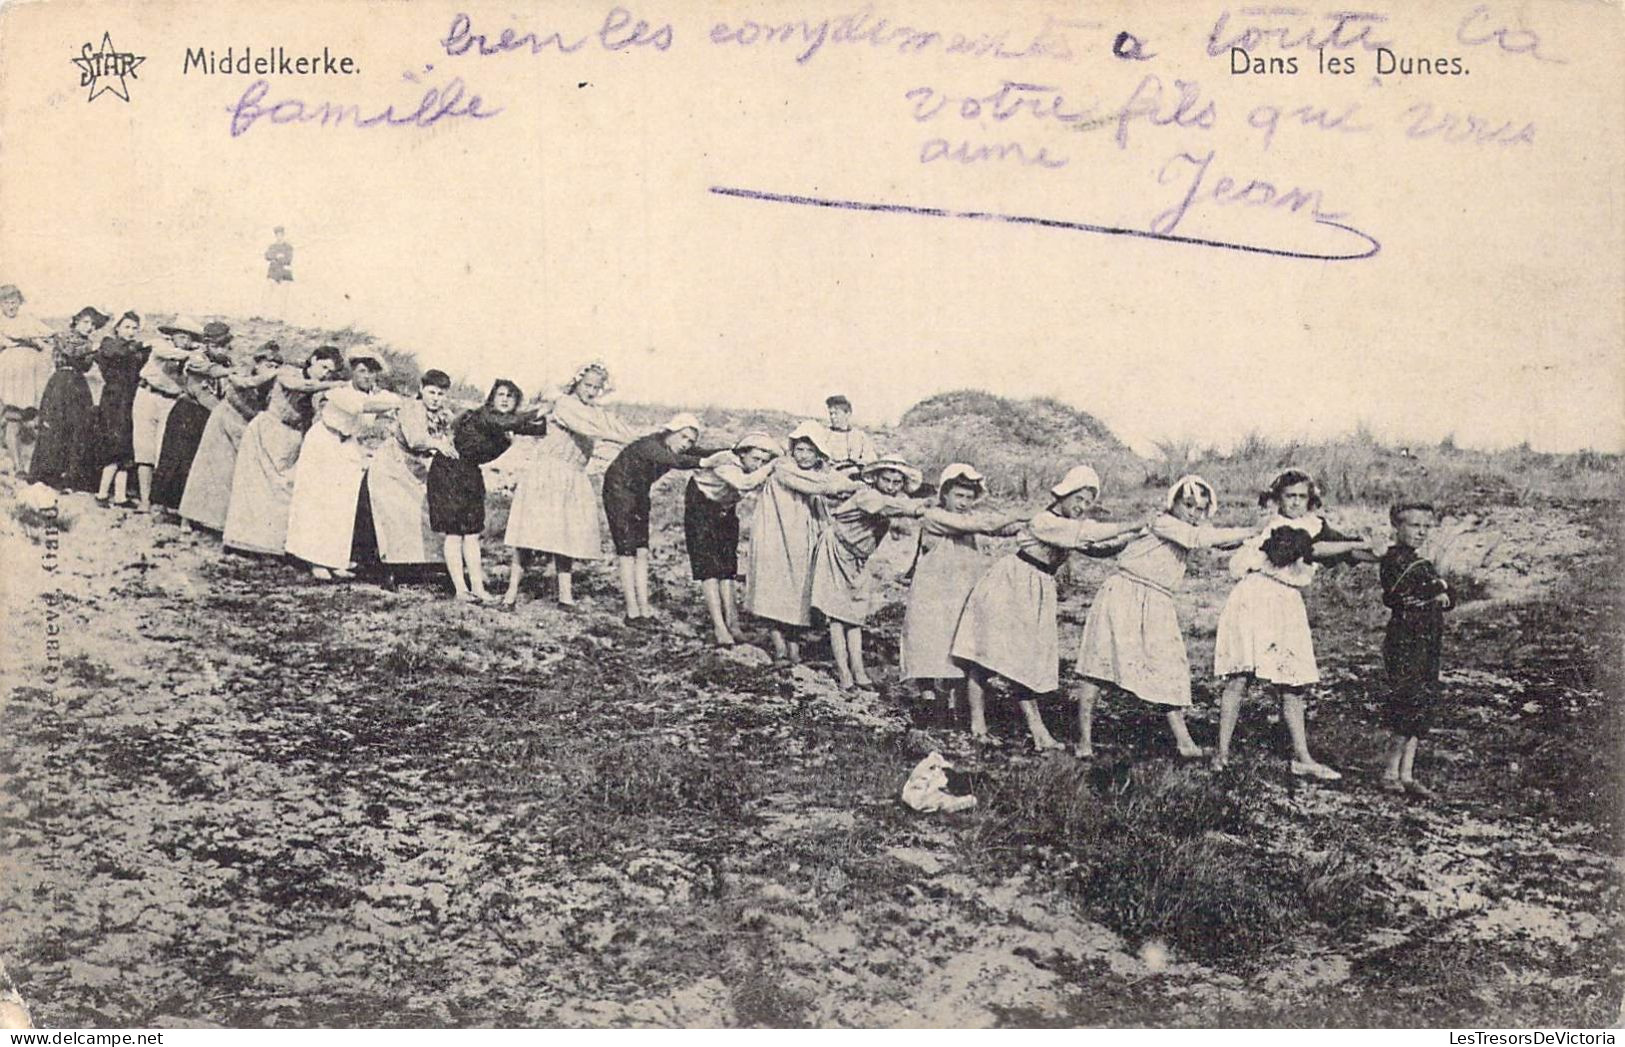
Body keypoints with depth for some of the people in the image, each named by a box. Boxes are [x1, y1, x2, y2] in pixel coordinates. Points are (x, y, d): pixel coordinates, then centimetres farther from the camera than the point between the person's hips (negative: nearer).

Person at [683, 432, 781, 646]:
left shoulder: (755, 470, -14)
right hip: (701, 508, -7)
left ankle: (731, 621, 9)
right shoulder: (725, 464, -36)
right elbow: (745, 483, -53)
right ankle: (719, 627, -17)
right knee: (709, 568, -13)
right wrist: (773, 466, -49)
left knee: (727, 567, 6)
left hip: (726, 511, 7)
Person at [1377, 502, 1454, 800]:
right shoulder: (1394, 560, -8)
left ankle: (1406, 775, 13)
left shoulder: (1423, 563, 20)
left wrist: (1440, 594, -10)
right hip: (1404, 643, -9)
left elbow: (1448, 600, 14)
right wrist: (1438, 587, -10)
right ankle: (1392, 773, -2)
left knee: (1423, 711, 8)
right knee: (1412, 708, -11)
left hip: (1427, 646, 9)